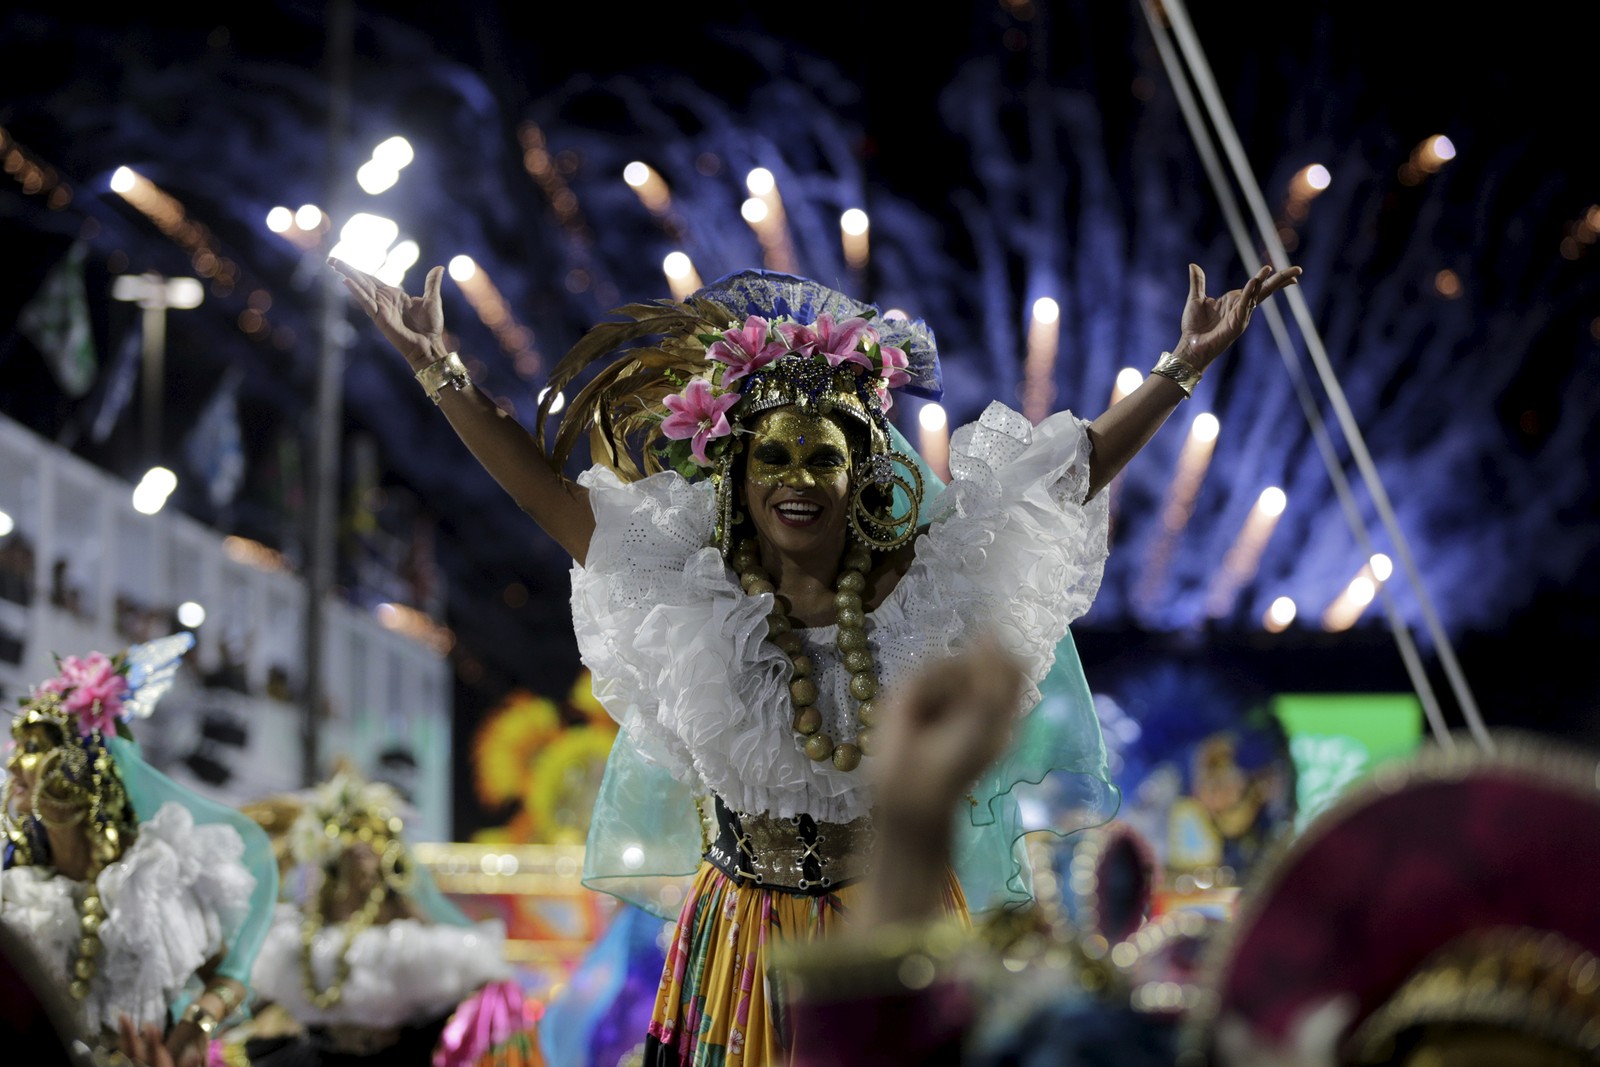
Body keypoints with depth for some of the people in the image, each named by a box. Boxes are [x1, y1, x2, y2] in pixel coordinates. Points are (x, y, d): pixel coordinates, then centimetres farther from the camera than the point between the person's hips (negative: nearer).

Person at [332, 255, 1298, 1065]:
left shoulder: (922, 585, -6)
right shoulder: (690, 594, -5)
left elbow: (1076, 468, -4)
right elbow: (542, 487, -3)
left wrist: (1188, 366, -7)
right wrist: (440, 370, -7)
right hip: (746, 940, 0)